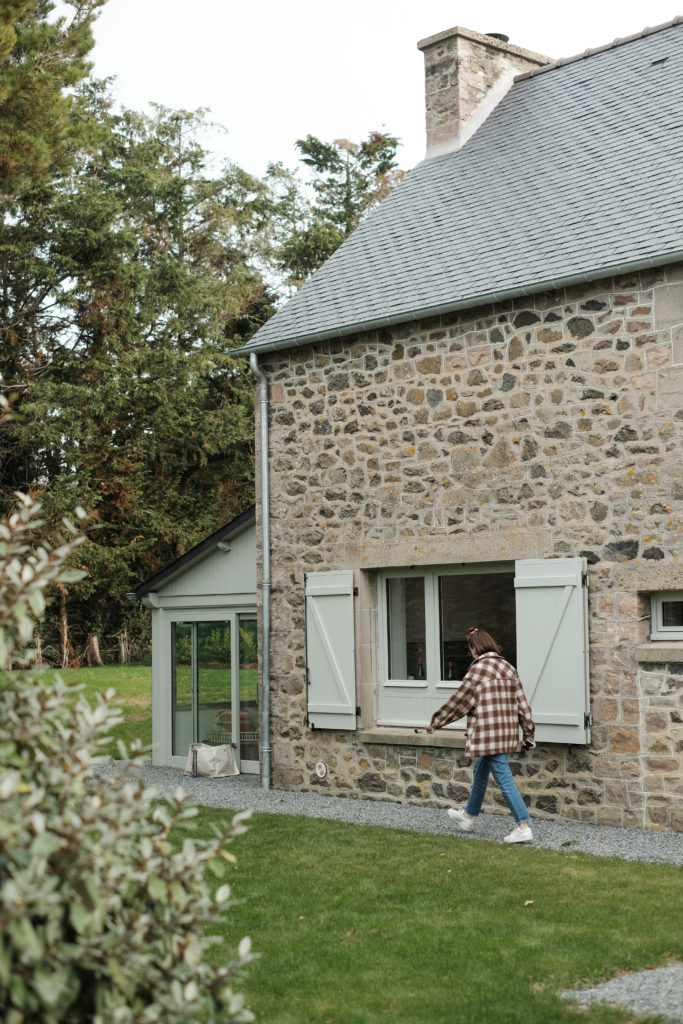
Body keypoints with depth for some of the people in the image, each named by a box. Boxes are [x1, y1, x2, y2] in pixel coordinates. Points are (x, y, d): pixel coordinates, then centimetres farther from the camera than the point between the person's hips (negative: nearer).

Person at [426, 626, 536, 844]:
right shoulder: (508, 668, 10)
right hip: (507, 732, 8)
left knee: (504, 779, -7)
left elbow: (459, 701, -7)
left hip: (488, 733, -8)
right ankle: (468, 816, 40)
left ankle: (524, 827, -10)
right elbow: (522, 703, 11)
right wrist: (528, 734, 16)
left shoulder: (479, 669, -12)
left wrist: (435, 722, 4)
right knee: (480, 772, 24)